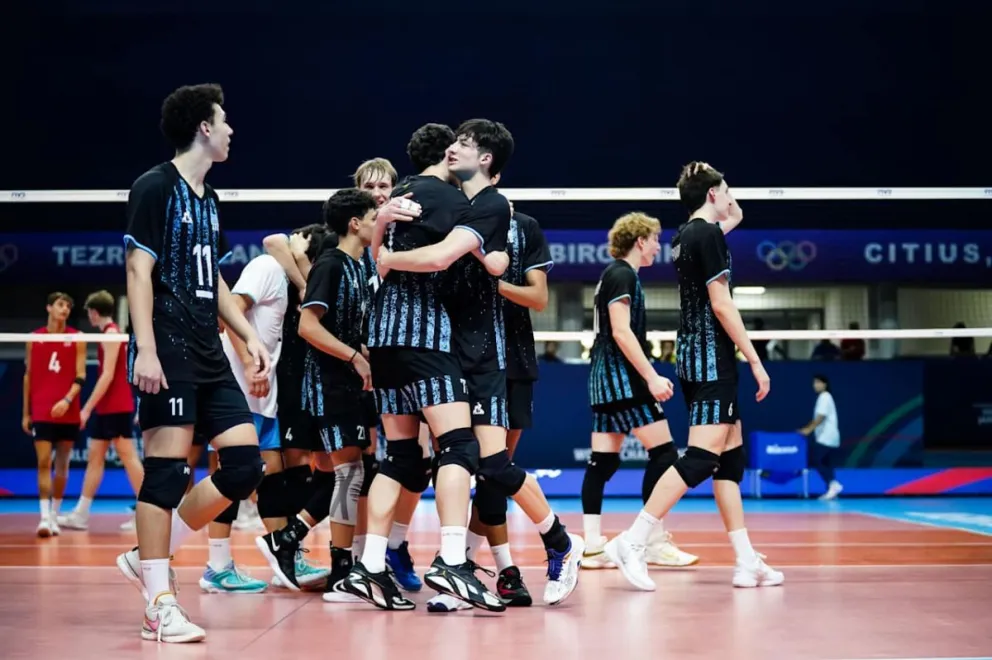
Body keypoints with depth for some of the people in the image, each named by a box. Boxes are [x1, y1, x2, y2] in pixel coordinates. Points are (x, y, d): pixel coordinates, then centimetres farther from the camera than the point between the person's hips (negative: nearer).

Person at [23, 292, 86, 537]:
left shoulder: (77, 339, 4)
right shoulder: (34, 338, 7)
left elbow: (80, 376, -2)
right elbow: (28, 376, 11)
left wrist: (67, 400, -18)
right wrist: (26, 412, 9)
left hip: (67, 412, 0)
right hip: (41, 413, 0)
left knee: (62, 465, 5)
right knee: (44, 463, -10)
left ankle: (55, 514, 15)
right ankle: (44, 517, -13)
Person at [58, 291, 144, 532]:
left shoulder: (111, 334, -12)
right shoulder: (110, 333, 15)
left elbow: (108, 375, -19)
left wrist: (87, 407, -18)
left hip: (116, 407, -10)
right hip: (106, 408, 10)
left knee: (127, 456, -8)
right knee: (95, 457, 10)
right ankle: (81, 514, 13)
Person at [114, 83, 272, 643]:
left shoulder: (208, 199, 19)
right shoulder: (155, 187, -5)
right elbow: (139, 271, -11)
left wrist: (250, 335, 16)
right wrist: (145, 349, -19)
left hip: (210, 358, 9)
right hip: (168, 356, -9)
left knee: (245, 465, 1)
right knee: (167, 470, -8)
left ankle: (150, 557, 14)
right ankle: (160, 604, -3)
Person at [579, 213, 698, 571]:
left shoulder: (614, 274, 20)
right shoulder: (622, 274, -10)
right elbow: (621, 331, -19)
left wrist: (648, 376, 25)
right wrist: (652, 376, -21)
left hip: (606, 379, 10)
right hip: (623, 379, -10)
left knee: (603, 460, 5)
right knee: (663, 451, -9)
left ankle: (592, 546, 4)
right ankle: (654, 541, -9)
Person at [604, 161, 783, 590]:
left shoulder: (685, 236, 14)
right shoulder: (708, 235, -11)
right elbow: (720, 303, -16)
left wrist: (729, 223, 29)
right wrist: (755, 360, -14)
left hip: (692, 354, 10)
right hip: (711, 357, -10)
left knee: (731, 452, 9)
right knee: (703, 455, -13)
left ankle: (747, 562, 10)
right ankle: (632, 542, -18)